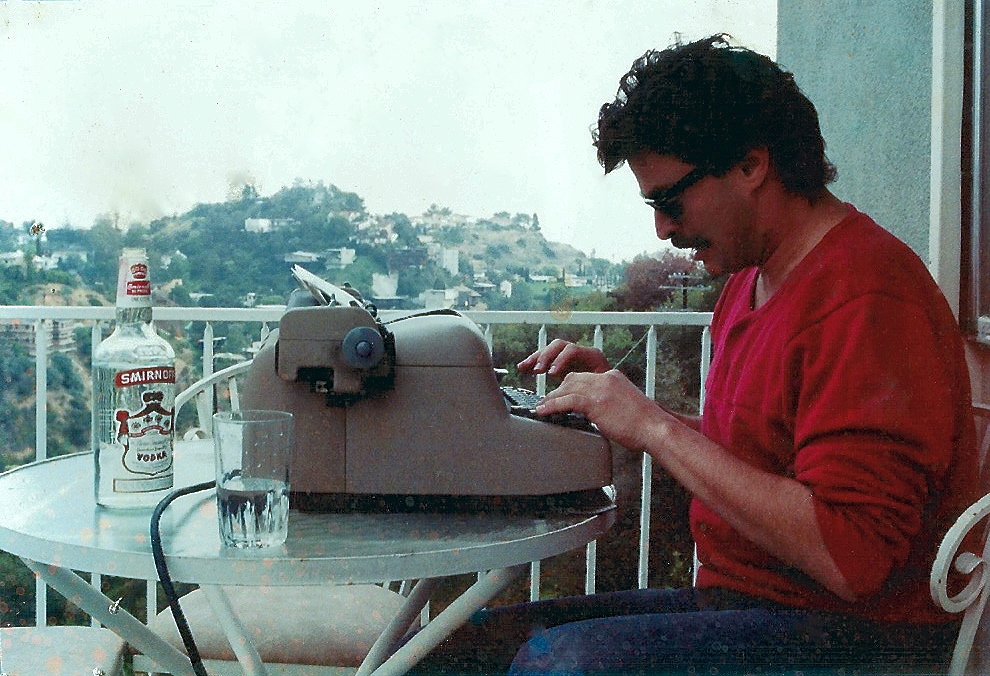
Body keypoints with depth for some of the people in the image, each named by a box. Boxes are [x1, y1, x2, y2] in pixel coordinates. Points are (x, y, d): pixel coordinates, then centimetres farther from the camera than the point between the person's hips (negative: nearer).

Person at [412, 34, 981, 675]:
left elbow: (851, 558, -25)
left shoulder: (865, 297, -18)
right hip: (735, 600, 9)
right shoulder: (750, 281, 12)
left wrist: (659, 429, -21)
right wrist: (620, 398, 6)